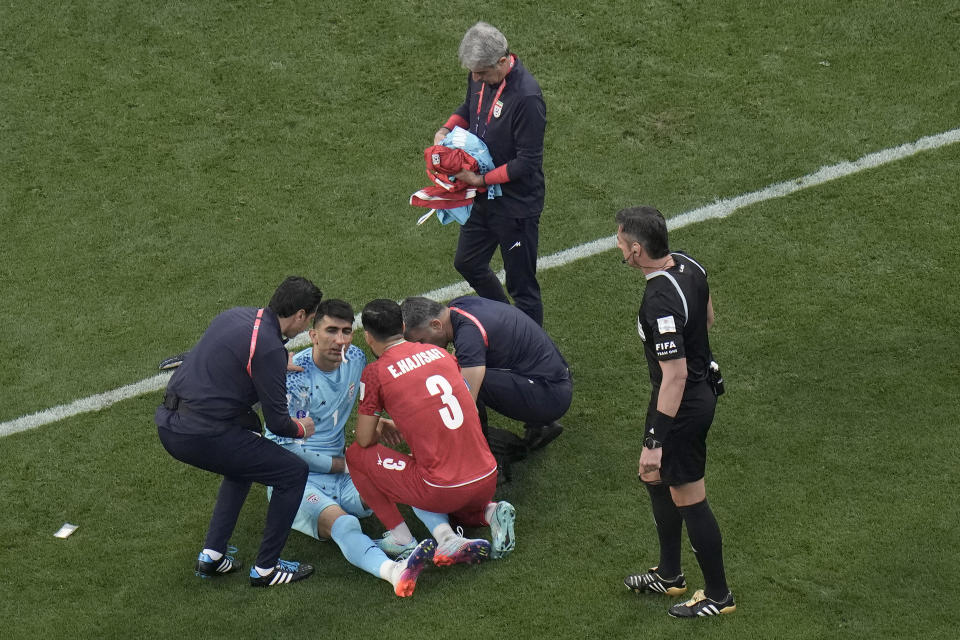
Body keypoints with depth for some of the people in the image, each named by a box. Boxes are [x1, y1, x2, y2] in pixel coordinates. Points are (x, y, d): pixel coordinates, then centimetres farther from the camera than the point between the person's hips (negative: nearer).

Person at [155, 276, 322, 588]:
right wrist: (301, 429, 12)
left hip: (168, 423, 9)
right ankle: (266, 569, 13)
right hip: (202, 435, -9)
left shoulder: (236, 315, 11)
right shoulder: (269, 348, -14)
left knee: (246, 456, 33)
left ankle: (212, 555, 29)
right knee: (294, 473, 4)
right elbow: (277, 422, -10)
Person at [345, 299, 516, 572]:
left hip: (443, 490, -6)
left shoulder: (376, 373, -5)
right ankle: (490, 512, 9)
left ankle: (401, 538, 5)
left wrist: (380, 429, 27)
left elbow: (365, 440, 5)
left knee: (356, 454, 12)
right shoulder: (439, 353, 11)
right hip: (488, 481, 6)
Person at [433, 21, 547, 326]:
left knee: (521, 285, 4)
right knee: (467, 263, 25)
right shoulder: (480, 77, -5)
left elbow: (527, 163, -25)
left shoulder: (526, 96, -29)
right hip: (482, 197, 9)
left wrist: (482, 180, -24)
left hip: (516, 205, -9)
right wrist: (446, 129, -1)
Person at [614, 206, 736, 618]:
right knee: (657, 480, 25)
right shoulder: (688, 265, -5)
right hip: (703, 387, 10)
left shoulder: (660, 302, -32)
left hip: (682, 405, -10)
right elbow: (708, 317, 13)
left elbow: (675, 375, -31)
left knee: (689, 500, 6)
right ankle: (669, 574, 41)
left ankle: (718, 595, 22)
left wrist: (654, 441, -28)